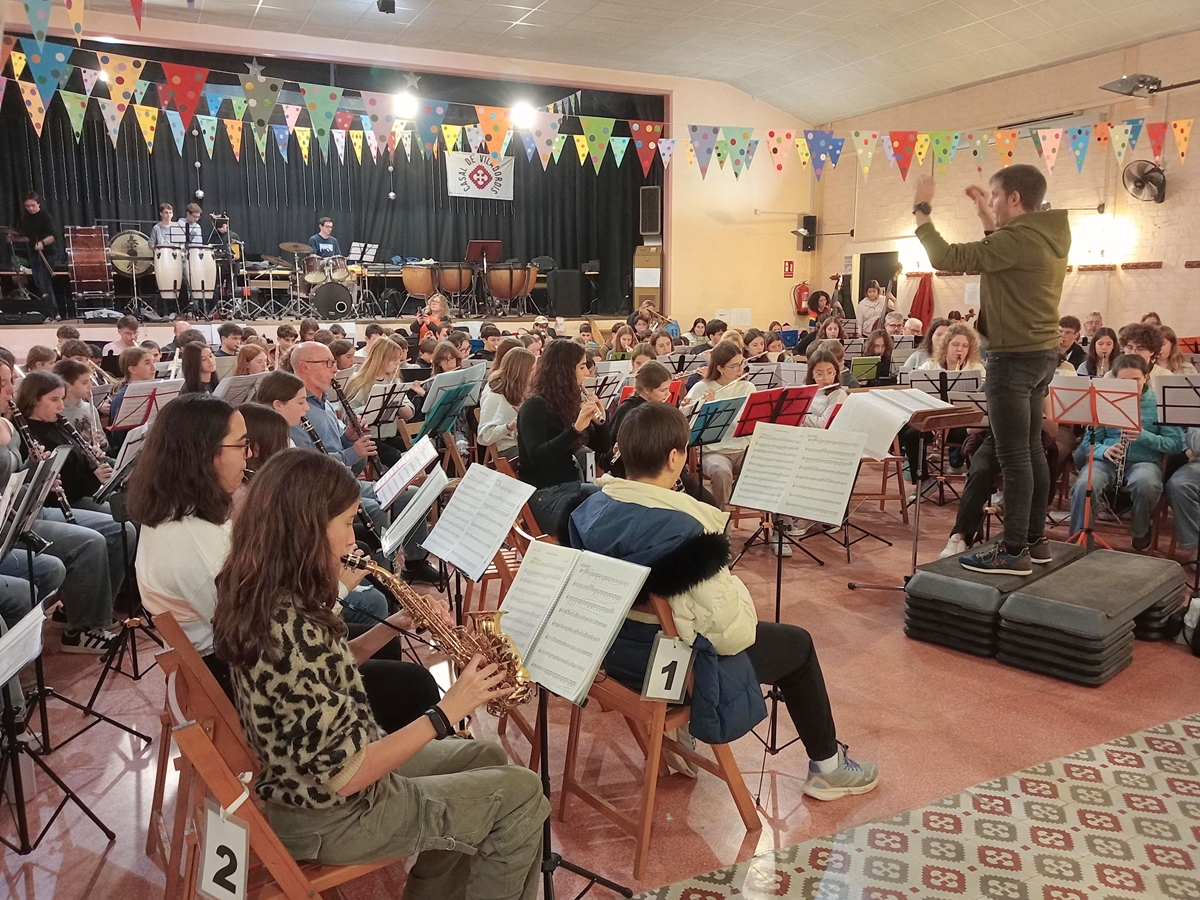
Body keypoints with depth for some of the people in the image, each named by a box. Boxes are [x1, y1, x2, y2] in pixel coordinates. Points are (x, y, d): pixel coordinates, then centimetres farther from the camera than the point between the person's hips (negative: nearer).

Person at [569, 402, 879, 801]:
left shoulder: (588, 509, -8)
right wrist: (737, 588, -5)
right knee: (797, 644, 16)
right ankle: (827, 765, 33)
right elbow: (734, 634, -26)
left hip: (611, 652, 7)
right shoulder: (685, 532, -30)